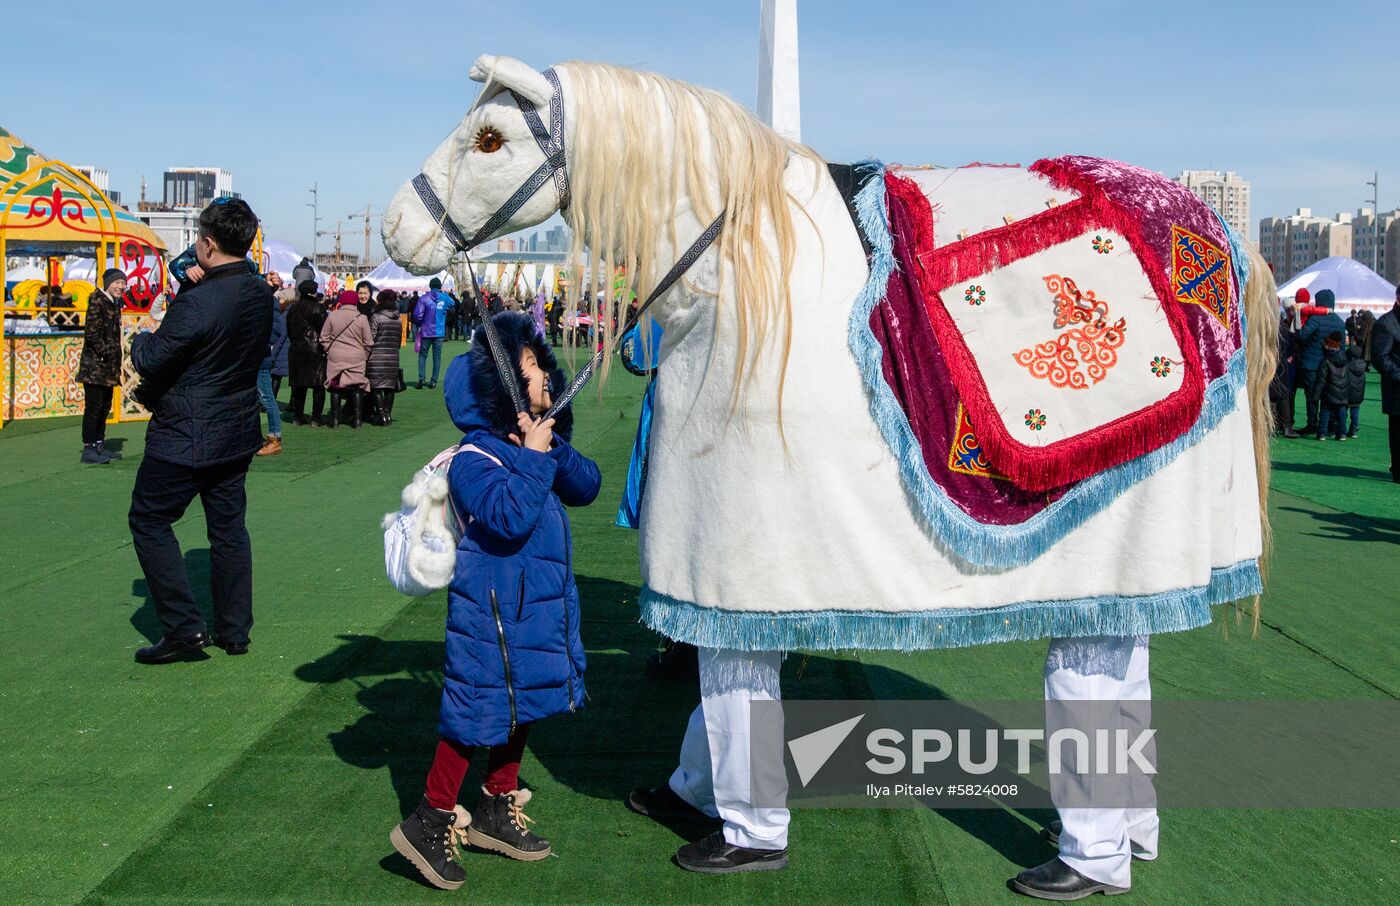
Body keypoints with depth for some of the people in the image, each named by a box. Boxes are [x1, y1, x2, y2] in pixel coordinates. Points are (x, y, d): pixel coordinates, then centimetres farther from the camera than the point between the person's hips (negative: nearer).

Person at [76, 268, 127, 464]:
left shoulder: (115, 304, 17)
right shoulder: (97, 300, -10)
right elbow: (91, 332, -17)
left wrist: (116, 364, 17)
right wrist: (105, 353, -17)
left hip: (108, 368, 9)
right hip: (95, 365, -9)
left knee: (104, 407, 13)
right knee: (93, 406, -7)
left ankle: (99, 445, 20)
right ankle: (89, 449, -4)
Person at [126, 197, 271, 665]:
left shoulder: (197, 302, -24)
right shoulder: (261, 294, 1)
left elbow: (151, 362, -18)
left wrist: (142, 339, 5)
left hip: (185, 437, -8)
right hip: (237, 432, 8)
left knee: (149, 521, 6)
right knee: (228, 526, 16)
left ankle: (185, 629, 3)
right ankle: (235, 630, 22)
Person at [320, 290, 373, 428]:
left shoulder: (332, 316, -3)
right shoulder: (361, 318, -6)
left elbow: (324, 337, 2)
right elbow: (368, 342, -1)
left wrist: (329, 350, 15)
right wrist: (365, 356, 13)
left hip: (335, 358, 1)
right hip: (356, 359, -1)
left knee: (336, 387, 8)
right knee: (357, 387, 7)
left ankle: (335, 419, 8)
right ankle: (357, 419, 6)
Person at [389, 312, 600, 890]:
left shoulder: (540, 442, 8)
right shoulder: (474, 458, -19)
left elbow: (586, 488, 2)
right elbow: (509, 518, -31)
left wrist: (555, 448, -13)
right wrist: (534, 456, -26)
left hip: (540, 604, 9)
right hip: (493, 611, -9)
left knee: (520, 705, 17)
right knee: (477, 712, -3)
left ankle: (497, 811, 33)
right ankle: (430, 822, 11)